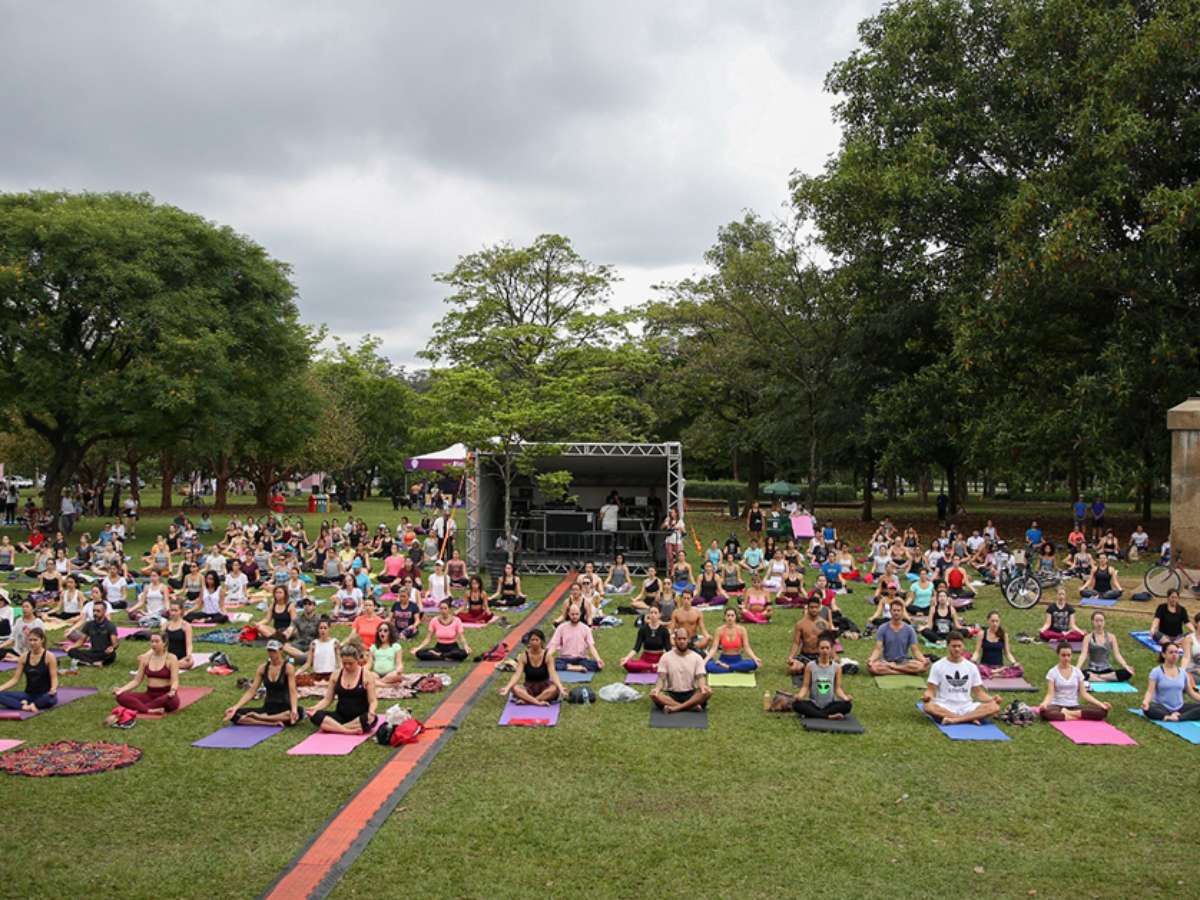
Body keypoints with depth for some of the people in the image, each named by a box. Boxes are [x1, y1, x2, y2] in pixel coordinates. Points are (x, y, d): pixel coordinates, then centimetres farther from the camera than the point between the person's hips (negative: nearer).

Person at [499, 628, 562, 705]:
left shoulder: (547, 656, -9)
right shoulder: (524, 656, -7)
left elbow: (553, 674, -20)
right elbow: (517, 674, -16)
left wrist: (560, 687, -39)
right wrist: (507, 687, -33)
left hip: (544, 686, 0)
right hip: (529, 687, 1)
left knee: (555, 689, -35)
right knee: (514, 688, -31)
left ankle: (526, 700, -33)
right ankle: (539, 702, -38)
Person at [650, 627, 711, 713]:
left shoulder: (697, 657, 3)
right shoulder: (666, 657, 2)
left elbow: (701, 677, -7)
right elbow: (661, 678, -5)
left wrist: (702, 686, -32)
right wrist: (657, 688, -29)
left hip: (691, 694, 0)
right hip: (671, 694, 0)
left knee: (708, 691, -31)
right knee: (653, 694, -32)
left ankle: (676, 707, -33)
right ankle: (691, 706, -32)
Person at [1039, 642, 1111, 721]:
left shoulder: (1077, 672, 7)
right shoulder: (1052, 672, -2)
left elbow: (1083, 693, 5)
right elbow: (1050, 694, -9)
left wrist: (1100, 703, -9)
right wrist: (1044, 703, -31)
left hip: (1074, 706, 3)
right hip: (1058, 706, -3)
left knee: (1103, 711, -22)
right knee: (1044, 712, -40)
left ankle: (1069, 713, -19)